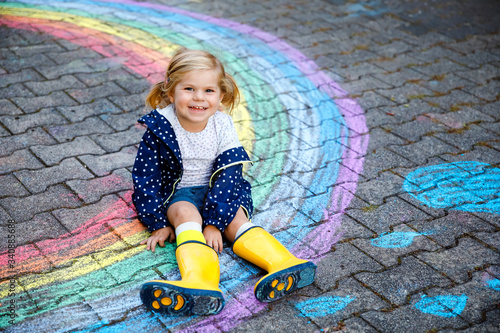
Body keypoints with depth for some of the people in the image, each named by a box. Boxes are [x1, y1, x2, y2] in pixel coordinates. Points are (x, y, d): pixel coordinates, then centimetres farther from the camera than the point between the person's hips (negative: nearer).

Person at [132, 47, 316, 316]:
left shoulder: (222, 126, -11)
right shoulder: (160, 127, -14)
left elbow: (228, 175, -15)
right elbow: (145, 177, -8)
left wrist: (214, 222, -23)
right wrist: (159, 223, -12)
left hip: (218, 191, 3)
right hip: (177, 192, -2)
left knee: (235, 218, -23)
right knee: (186, 213, -32)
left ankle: (283, 265, -43)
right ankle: (199, 284, -58)